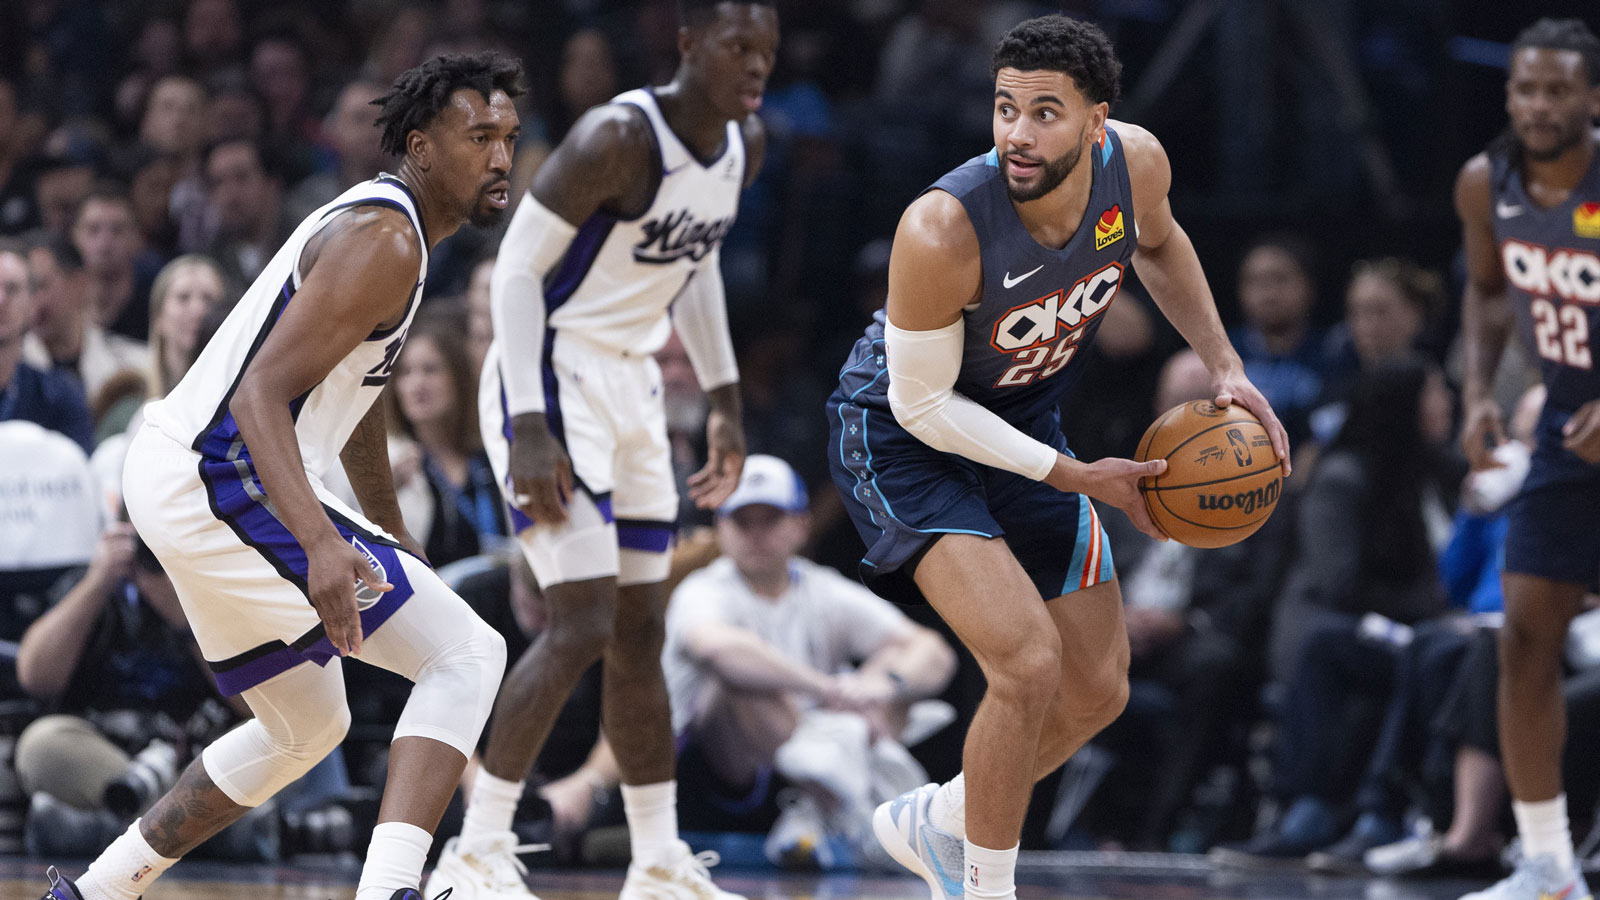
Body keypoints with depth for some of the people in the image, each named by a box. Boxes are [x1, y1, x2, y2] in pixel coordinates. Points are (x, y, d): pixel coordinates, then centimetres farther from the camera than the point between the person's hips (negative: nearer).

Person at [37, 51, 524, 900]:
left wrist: (391, 535, 41)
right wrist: (319, 542, -37)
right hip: (223, 485, -11)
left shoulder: (380, 225, 17)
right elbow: (261, 394, -25)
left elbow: (351, 388, 32)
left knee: (307, 727, 25)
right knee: (467, 655, -13)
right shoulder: (383, 243, -16)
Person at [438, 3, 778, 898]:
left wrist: (726, 402, 18)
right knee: (583, 626, -16)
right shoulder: (619, 138, -21)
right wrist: (529, 428, -25)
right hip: (554, 379, -8)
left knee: (640, 635, 11)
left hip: (632, 384, 8)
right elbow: (517, 266, -19)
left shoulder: (746, 147, 4)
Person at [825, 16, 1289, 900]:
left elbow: (1158, 243, 8)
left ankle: (934, 823, 35)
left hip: (1022, 421, 7)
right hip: (898, 435, -7)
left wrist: (1224, 366, -2)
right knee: (1028, 660, -24)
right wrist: (1077, 478, -24)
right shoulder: (942, 230, -35)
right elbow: (923, 404, -24)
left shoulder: (1135, 163, -19)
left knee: (1097, 691, 12)